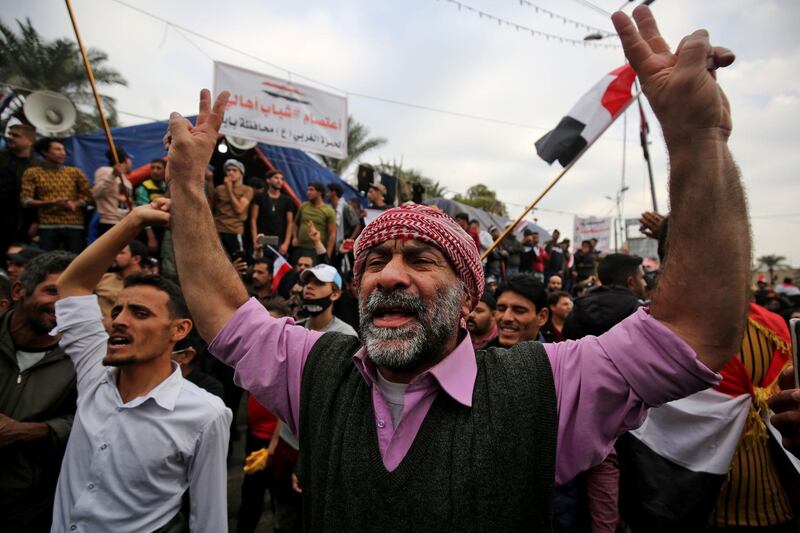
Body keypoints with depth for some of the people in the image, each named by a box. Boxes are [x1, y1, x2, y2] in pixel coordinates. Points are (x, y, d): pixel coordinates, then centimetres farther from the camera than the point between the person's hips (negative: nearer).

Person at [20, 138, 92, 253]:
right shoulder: (32, 173, 8)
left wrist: (75, 204, -10)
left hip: (75, 226, 1)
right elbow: (25, 201, 1)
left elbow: (89, 196, 9)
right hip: (47, 226, -1)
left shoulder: (75, 172, 12)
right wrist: (52, 203, -14)